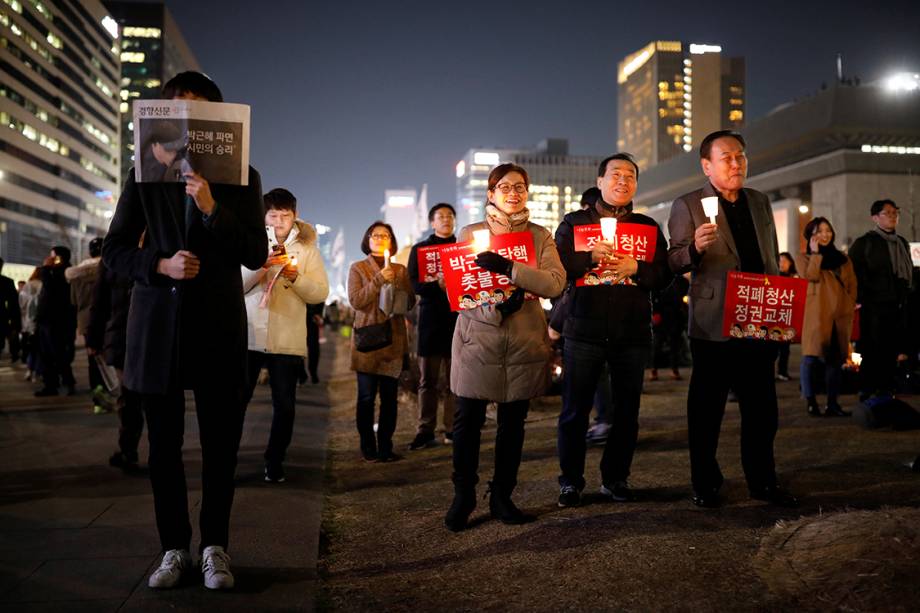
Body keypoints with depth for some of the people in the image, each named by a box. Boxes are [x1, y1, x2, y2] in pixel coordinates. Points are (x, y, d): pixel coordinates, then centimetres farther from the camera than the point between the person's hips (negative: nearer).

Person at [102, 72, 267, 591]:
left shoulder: (242, 178, 5)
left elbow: (256, 255, -2)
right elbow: (115, 250, 7)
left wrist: (213, 208, -16)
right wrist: (160, 264, -12)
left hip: (219, 327, -1)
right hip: (159, 327, 1)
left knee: (221, 445, 3)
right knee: (164, 445, 7)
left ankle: (215, 548, 17)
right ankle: (175, 548, 19)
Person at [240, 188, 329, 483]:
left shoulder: (307, 249, 7)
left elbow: (321, 293, 1)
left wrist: (296, 278, -16)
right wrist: (262, 265, -17)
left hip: (287, 341, 0)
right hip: (248, 336, 0)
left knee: (284, 406, 3)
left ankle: (274, 461, 18)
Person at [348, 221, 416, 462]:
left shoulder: (400, 270, 14)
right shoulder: (358, 268, 7)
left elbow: (410, 302, 8)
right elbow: (355, 300, -6)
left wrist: (394, 284, -9)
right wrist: (379, 280, -13)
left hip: (394, 338, 2)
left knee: (390, 397, 2)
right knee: (366, 396, -3)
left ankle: (385, 447, 9)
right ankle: (368, 447, 5)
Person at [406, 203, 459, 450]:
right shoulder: (419, 249, 11)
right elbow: (416, 284, -1)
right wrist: (438, 284, -19)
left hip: (458, 318, 1)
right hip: (431, 320, -1)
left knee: (455, 379, -1)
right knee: (428, 380, 0)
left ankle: (452, 429, 4)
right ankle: (425, 431, 2)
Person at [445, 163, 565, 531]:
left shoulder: (540, 236, 8)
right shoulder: (470, 234, 7)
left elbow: (555, 283, -9)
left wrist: (507, 268, -22)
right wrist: (494, 307, -18)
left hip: (524, 344, 1)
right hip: (477, 341, -1)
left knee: (513, 424, 8)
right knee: (468, 421, -1)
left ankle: (502, 497, 23)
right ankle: (463, 495, 17)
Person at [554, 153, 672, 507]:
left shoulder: (648, 227, 13)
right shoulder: (574, 222, 8)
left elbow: (665, 275, 4)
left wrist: (635, 267, -13)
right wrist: (591, 256, -19)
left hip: (632, 333, 2)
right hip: (584, 331, -2)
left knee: (627, 411, 7)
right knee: (575, 410, 1)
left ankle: (615, 479, 20)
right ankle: (571, 481, 13)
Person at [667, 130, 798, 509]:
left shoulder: (760, 203, 15)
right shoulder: (687, 206, -2)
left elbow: (772, 260, 21)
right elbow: (674, 264, -7)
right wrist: (695, 248, -28)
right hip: (713, 325, -5)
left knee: (762, 408, 10)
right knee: (707, 410, 3)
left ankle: (762, 481, 22)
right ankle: (704, 484, 15)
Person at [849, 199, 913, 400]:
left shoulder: (902, 244, 19)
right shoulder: (864, 243, -2)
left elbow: (907, 275, 23)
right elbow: (854, 273, -7)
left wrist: (906, 299, 16)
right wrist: (860, 299, -14)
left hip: (898, 307, 6)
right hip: (874, 307, -6)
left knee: (892, 353, 8)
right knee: (872, 353, -6)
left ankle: (886, 394, 16)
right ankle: (866, 396, 0)